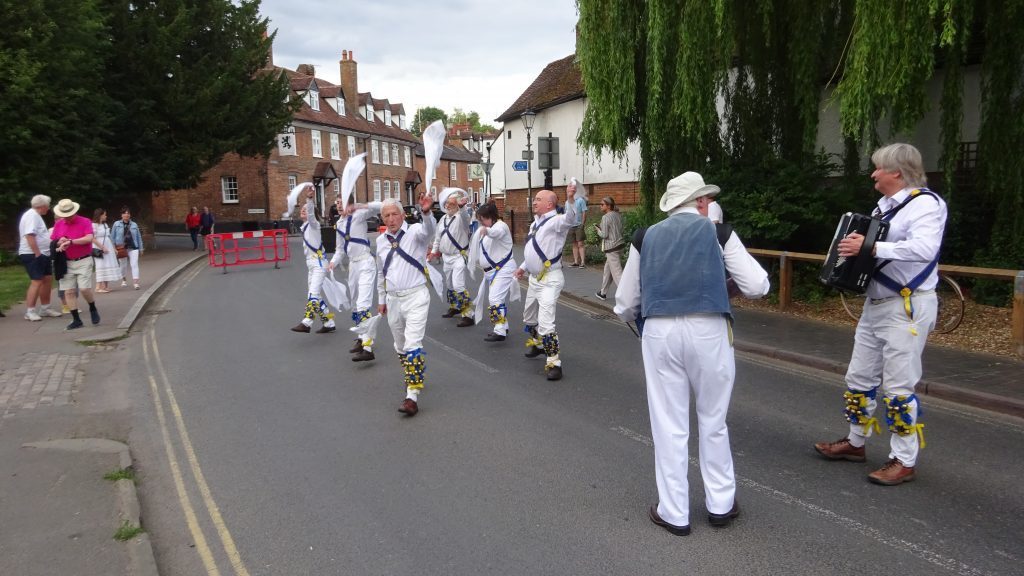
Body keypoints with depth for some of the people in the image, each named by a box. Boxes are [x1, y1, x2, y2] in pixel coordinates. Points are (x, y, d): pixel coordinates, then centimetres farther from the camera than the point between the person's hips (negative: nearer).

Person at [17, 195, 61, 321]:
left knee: (48, 279, 12)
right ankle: (30, 311, -8)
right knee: (36, 281, -12)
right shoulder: (32, 215, -15)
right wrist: (37, 253, -24)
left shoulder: (36, 215, 17)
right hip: (32, 255, -10)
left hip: (42, 254, 10)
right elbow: (29, 236, -24)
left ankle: (44, 308, 19)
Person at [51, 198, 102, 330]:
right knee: (68, 292, 0)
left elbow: (89, 238, -20)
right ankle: (76, 320, 7)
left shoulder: (85, 222, -6)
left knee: (84, 288, -12)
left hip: (83, 261, -4)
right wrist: (60, 243, -9)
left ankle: (93, 309, 17)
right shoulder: (58, 224, 8)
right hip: (66, 263, 4)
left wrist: (70, 241, -23)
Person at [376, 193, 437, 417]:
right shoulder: (380, 240, 9)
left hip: (415, 297, -6)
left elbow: (428, 230, -33)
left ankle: (412, 396, -12)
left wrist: (426, 212, -54)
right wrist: (381, 299, 22)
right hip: (393, 299, 6)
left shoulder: (415, 232, -8)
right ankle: (413, 377, 42)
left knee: (413, 345, -13)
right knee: (400, 346, 18)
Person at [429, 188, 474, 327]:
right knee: (449, 284, 21)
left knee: (458, 286, -18)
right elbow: (438, 237, 21)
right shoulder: (443, 219, 10)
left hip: (460, 256, -8)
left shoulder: (461, 217, -13)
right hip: (447, 257, 8)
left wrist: (462, 205, -59)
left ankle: (468, 315, -13)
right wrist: (434, 250, 20)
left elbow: (465, 214, -40)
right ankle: (454, 308, 43)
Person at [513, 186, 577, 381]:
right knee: (529, 316, 26)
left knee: (545, 323, -16)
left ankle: (553, 363, -5)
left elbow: (569, 218, -40)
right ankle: (537, 343, 51)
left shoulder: (555, 221, -16)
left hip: (550, 279, -10)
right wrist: (523, 267, 20)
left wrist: (570, 198, -57)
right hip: (535, 278, 10)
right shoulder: (535, 222, 12)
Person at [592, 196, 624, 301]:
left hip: (611, 248, -9)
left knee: (617, 273, -7)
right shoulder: (618, 215, 9)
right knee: (607, 270, 21)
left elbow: (604, 235, -16)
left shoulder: (605, 217, -15)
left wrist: (597, 229, 4)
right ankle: (603, 293, 33)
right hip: (620, 244, 9)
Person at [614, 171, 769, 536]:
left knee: (668, 425, 10)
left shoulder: (646, 237, 10)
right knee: (713, 422, 16)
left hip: (659, 333, 1)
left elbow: (625, 303, 11)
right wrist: (725, 276, 23)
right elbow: (757, 287, 3)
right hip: (707, 331, -1)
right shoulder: (717, 232, 5)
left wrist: (639, 319, 32)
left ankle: (673, 513, 18)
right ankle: (720, 504, 28)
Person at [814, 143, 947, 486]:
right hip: (876, 303, 9)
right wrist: (853, 247, 1)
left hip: (908, 307, -9)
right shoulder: (887, 205, 13)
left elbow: (925, 248, -30)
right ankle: (855, 442, 30)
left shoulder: (924, 203, -13)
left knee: (898, 386, -4)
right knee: (860, 376, 15)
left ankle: (904, 461, 8)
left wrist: (870, 247, -31)